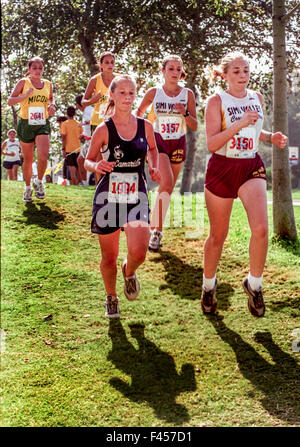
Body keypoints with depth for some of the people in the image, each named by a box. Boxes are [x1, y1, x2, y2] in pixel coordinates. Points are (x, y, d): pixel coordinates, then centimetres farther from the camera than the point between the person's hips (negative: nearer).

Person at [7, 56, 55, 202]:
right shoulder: (23, 82, -1)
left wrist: (51, 105, 2)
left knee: (43, 156, -18)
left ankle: (39, 182, 8)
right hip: (26, 124, -1)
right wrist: (25, 95, -21)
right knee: (28, 160, 6)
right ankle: (28, 187, 26)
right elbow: (10, 101, -6)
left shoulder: (48, 84, 9)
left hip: (43, 124, 1)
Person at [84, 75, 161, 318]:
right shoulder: (104, 129, -5)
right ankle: (111, 298, 34)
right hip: (108, 198, -1)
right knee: (109, 257, 7)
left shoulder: (145, 126, 2)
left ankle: (129, 272, 19)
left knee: (139, 251, -18)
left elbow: (153, 149, 22)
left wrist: (155, 168, 4)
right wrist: (97, 166, -20)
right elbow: (88, 160, 2)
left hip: (137, 198, 1)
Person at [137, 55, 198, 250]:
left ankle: (154, 228, 23)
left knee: (169, 188, 7)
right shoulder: (154, 93, -1)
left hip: (178, 144, 3)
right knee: (167, 182, -23)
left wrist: (185, 113, -17)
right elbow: (139, 113, 15)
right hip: (159, 142, -3)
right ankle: (157, 231, -21)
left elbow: (194, 126, 0)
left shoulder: (188, 94, 1)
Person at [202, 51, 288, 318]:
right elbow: (211, 144, -16)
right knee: (218, 235, 8)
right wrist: (239, 124, -27)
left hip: (252, 168, 3)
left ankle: (254, 284, 3)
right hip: (222, 168, -3)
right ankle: (209, 284, 33)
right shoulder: (217, 101, -7)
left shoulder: (257, 98, 8)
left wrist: (270, 137, 6)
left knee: (261, 228, -19)